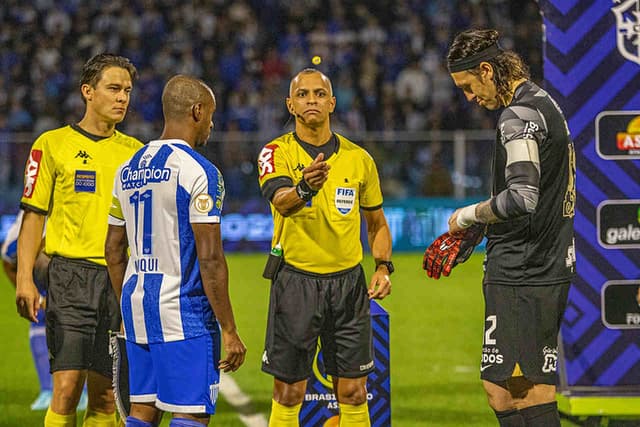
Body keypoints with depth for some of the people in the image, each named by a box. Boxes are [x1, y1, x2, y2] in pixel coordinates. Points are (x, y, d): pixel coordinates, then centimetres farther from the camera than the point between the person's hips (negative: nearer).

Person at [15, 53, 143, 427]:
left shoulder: (134, 151, 13)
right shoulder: (53, 144, 3)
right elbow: (34, 216, 1)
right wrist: (25, 280, -9)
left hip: (122, 283, 3)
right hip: (72, 275, -3)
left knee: (105, 397, 3)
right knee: (67, 387, -12)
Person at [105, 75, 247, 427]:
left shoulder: (128, 169, 12)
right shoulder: (198, 172, -12)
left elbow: (113, 249, 17)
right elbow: (210, 258, -16)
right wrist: (229, 330, -13)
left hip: (136, 305, 8)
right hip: (183, 309, -8)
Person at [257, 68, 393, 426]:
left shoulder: (359, 159, 5)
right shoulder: (278, 153, -5)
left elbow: (377, 223, 16)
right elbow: (280, 201, -27)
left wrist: (383, 266, 0)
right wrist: (304, 188, -48)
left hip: (348, 281, 2)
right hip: (295, 280, -2)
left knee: (353, 393, 3)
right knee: (288, 394, 2)